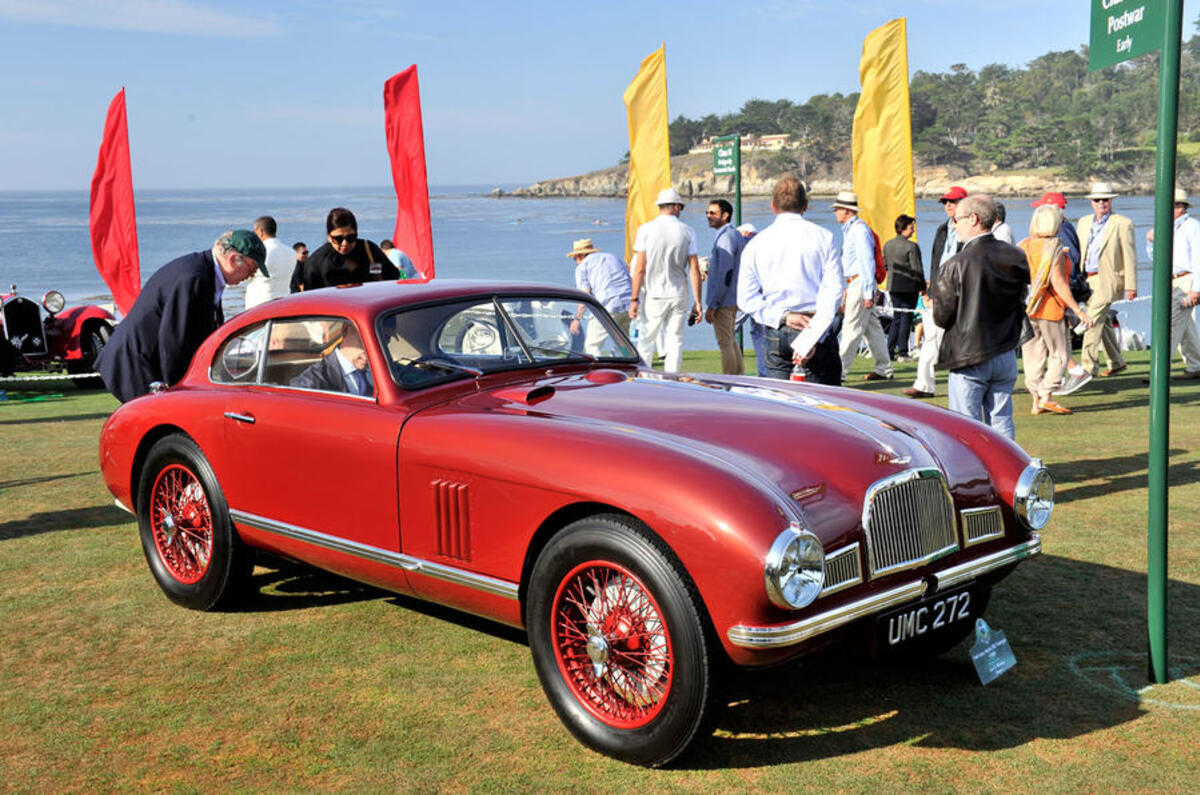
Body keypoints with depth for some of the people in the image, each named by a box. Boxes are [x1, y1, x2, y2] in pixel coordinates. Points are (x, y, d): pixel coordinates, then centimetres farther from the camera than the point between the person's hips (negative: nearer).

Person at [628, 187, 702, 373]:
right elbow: (694, 269, -1)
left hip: (654, 295, -2)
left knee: (646, 340, 5)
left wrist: (634, 298, -3)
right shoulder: (687, 232, 2)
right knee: (675, 340, 6)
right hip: (679, 295, 2)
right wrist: (697, 302, 3)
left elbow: (640, 268, -6)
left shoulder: (645, 229, -3)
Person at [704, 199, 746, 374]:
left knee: (725, 343, -4)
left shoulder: (726, 238, -18)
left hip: (723, 301, -10)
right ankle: (739, 376, 25)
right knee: (731, 340, 19)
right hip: (734, 300, 10)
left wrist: (712, 306, -21)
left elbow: (725, 275, -22)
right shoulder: (736, 235, 13)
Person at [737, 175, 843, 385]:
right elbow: (833, 288, -9)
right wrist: (815, 338, -14)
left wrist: (782, 316, -5)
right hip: (817, 329, -2)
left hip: (776, 336, 2)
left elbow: (746, 298, 1)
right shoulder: (823, 237, 1)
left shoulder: (756, 243, 7)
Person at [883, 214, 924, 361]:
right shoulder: (912, 247, -13)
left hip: (893, 286, 6)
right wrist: (923, 287, -4)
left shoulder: (887, 245, 6)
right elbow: (917, 269, -13)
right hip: (909, 287, -6)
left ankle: (890, 351, 11)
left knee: (896, 318, 14)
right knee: (906, 318, 0)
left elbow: (885, 265, 12)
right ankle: (902, 353, 1)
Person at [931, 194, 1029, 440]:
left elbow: (942, 317, -12)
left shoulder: (955, 265, -16)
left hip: (968, 357, -5)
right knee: (1002, 421, 13)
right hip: (1006, 356, 5)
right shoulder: (1016, 257, 1)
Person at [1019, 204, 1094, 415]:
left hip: (1025, 308, 6)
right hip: (1049, 308, -6)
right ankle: (1046, 395, -4)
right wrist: (1078, 310, -19)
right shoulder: (1054, 248, -12)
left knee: (1033, 354, 10)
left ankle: (1037, 400, 11)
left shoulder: (1024, 246, 5)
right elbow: (1057, 282, -19)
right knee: (1060, 353, 6)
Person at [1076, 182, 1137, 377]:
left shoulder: (1123, 224, -5)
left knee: (1093, 321, -14)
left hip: (1107, 280, -7)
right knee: (1102, 323, 13)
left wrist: (1131, 286, -12)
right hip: (1087, 280, 7)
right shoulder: (1084, 222, 13)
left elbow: (1130, 257, -7)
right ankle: (1116, 362, 25)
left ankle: (1088, 366, -12)